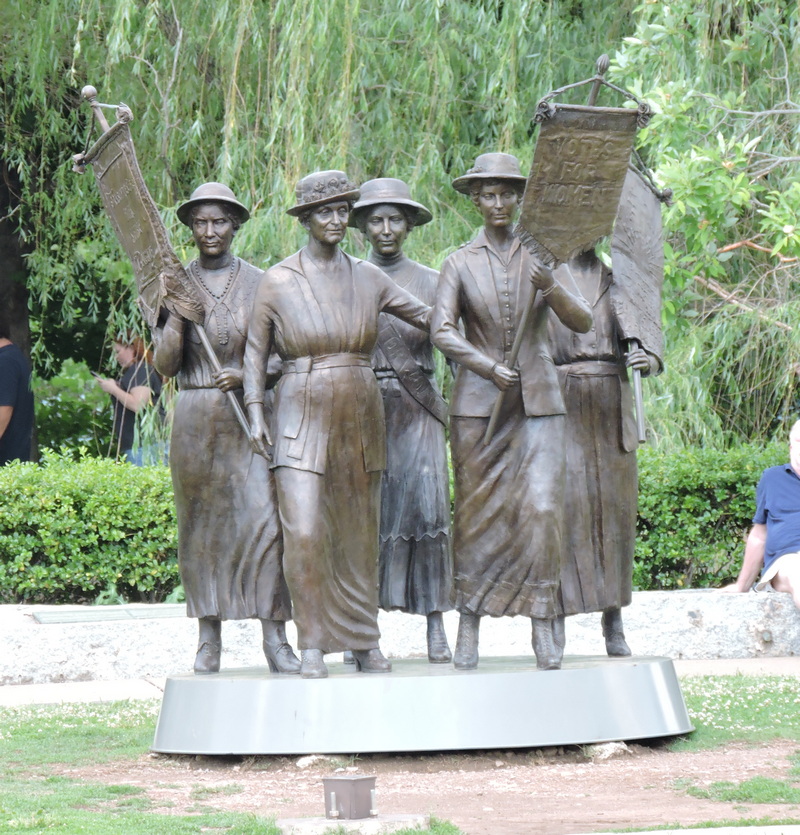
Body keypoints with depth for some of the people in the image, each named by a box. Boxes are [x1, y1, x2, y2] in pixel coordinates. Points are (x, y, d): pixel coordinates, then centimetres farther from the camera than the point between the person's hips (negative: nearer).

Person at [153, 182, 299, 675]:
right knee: (201, 525, 2)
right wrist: (177, 311, -10)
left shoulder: (258, 283, 5)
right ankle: (209, 639, 9)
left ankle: (275, 638, -12)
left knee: (263, 517, -12)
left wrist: (246, 375, -12)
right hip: (195, 419, 1)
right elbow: (166, 365, 3)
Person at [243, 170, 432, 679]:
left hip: (360, 419, 3)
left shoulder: (367, 278, 8)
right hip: (301, 421, -3)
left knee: (360, 536, 7)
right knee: (304, 533, -14)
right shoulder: (279, 283, 1)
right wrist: (255, 413, -1)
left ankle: (365, 641, 16)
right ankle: (312, 646, -6)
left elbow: (428, 314, 13)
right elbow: (256, 351, 8)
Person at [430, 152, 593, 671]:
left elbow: (583, 323, 0)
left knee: (542, 507, -11)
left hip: (538, 401, 0)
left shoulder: (542, 258, 8)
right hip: (478, 403, 0)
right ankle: (470, 627, 5)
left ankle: (543, 628, -8)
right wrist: (489, 367, -18)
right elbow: (442, 331, -5)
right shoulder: (460, 263, 6)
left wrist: (552, 288, -19)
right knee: (477, 511, -1)